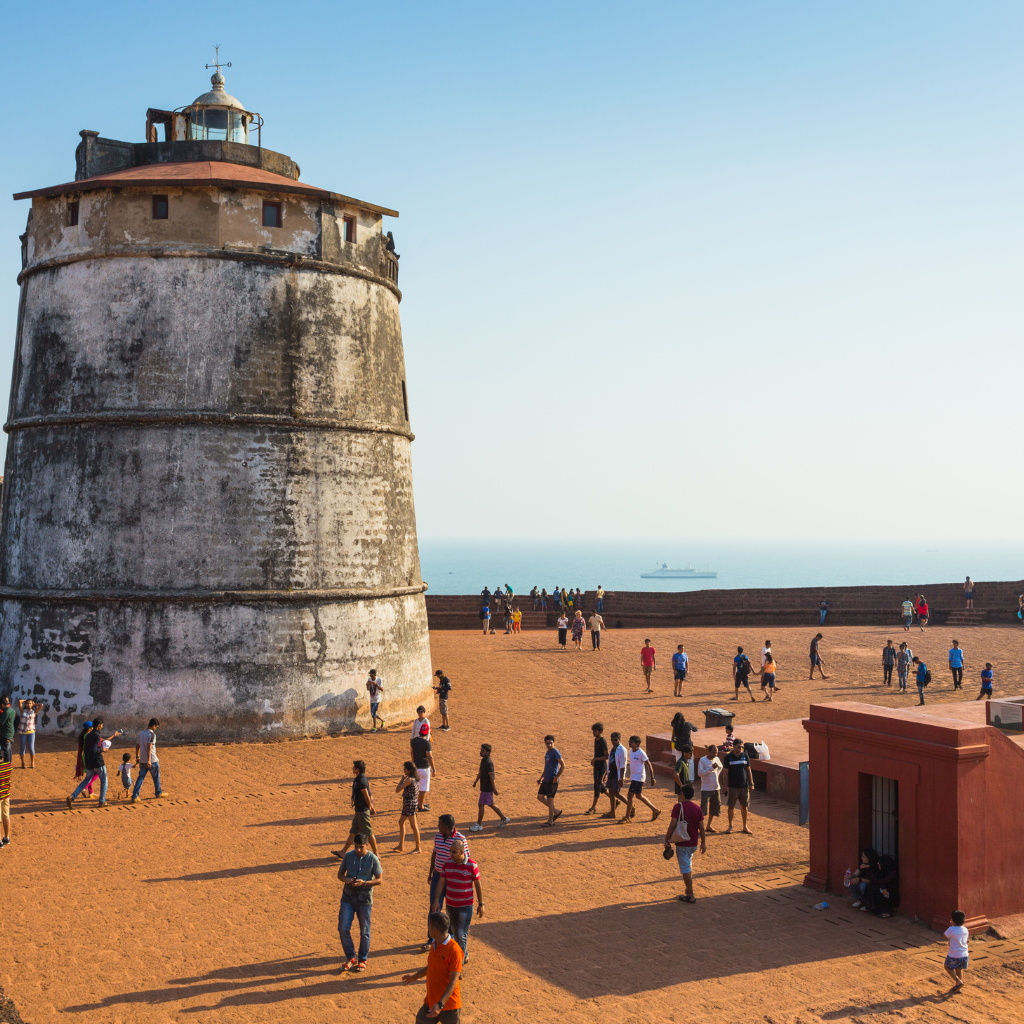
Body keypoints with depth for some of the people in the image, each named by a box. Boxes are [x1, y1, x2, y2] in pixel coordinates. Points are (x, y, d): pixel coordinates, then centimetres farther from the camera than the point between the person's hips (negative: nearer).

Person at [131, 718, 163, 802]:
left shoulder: (141, 733, 10)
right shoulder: (152, 734, -14)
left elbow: (137, 746, 17)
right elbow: (149, 747, -22)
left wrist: (137, 757, 26)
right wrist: (149, 760, -24)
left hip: (142, 760, 6)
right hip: (152, 760, -6)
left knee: (140, 778, 5)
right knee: (156, 777, 13)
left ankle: (134, 796, -4)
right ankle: (159, 793, 28)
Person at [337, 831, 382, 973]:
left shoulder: (373, 859, -9)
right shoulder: (348, 856, -2)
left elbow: (379, 879, -5)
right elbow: (340, 873, 8)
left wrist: (364, 883, -21)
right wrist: (346, 879, -14)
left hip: (364, 898, -2)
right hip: (348, 896, 3)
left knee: (364, 931, 7)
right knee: (343, 928, -2)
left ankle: (362, 960, 25)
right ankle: (350, 958, 17)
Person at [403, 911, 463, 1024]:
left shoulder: (454, 950, -21)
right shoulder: (434, 945, 4)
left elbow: (453, 981, -22)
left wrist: (440, 1004, -28)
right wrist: (414, 977, 35)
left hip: (448, 1005, -7)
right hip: (430, 1002, 7)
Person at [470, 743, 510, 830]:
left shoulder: (488, 763, -22)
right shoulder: (483, 760, 8)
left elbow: (491, 776, -21)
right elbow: (480, 772, 21)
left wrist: (494, 788, -19)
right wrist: (475, 781, 27)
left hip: (487, 788, -10)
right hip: (484, 787, 10)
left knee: (481, 805, -1)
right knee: (491, 804, 18)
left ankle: (479, 825, 9)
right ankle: (504, 818, 29)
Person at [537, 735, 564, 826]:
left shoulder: (555, 752, -13)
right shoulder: (547, 752, 15)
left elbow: (563, 765, -20)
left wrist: (556, 777, -20)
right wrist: (541, 778, 21)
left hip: (552, 780, -9)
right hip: (546, 780, 9)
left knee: (550, 799, -3)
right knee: (540, 796, 10)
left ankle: (550, 821, 7)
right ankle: (556, 812, 20)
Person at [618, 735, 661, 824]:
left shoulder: (641, 753, -17)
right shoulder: (631, 751, 7)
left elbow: (649, 765, -12)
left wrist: (652, 778, -13)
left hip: (638, 777, -9)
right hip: (633, 777, 9)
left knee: (630, 795, -10)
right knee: (639, 796, 16)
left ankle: (627, 817, -4)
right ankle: (655, 810, 30)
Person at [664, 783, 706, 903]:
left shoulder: (678, 806, -13)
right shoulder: (697, 808, 1)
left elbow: (672, 825, -17)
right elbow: (701, 828, 5)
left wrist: (667, 840, -8)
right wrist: (703, 843, 15)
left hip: (682, 844, -5)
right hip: (693, 844, 6)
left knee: (685, 869, -1)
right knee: (689, 864, 27)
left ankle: (690, 896, 0)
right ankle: (689, 888, 34)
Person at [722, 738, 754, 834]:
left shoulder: (745, 756, 4)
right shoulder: (728, 757, -4)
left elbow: (748, 770, 9)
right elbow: (726, 772, -1)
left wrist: (751, 783, 6)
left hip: (744, 786, 2)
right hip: (733, 786, -2)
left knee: (744, 806, 8)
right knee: (731, 806, 4)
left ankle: (745, 827, 19)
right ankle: (730, 826, 17)